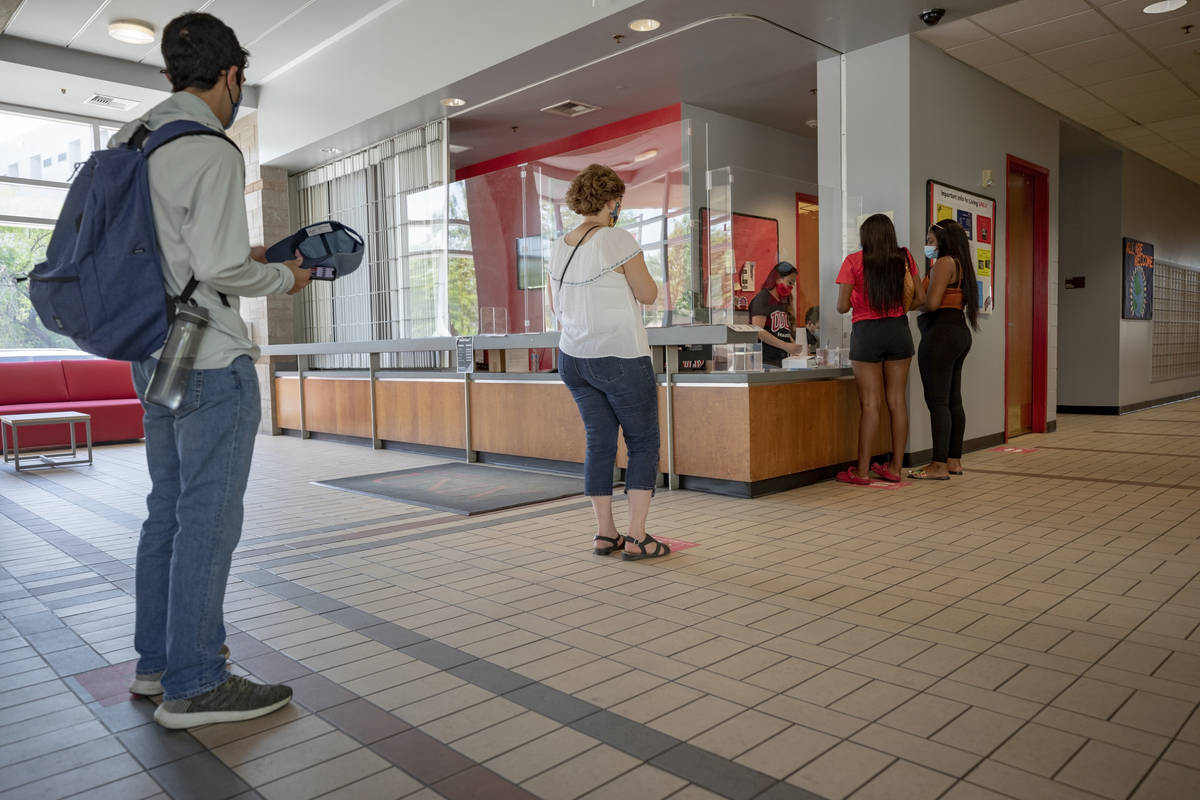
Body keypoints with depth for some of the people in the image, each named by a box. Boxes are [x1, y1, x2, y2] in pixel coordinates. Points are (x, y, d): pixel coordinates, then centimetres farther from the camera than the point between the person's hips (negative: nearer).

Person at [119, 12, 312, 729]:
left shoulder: (130, 142, 13)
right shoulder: (211, 152, -14)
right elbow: (219, 268, -20)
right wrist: (284, 277, -4)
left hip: (155, 357, 9)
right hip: (211, 360, -9)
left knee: (170, 510, 16)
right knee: (209, 517, -3)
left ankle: (158, 660, 27)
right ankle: (194, 685, 5)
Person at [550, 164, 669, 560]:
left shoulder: (560, 247, 6)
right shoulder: (618, 240, -13)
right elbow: (648, 294, -6)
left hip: (573, 358, 6)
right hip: (621, 358, -6)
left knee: (599, 443, 12)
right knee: (643, 444, 5)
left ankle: (605, 533, 16)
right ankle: (636, 537, 3)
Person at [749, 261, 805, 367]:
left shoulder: (783, 301, 19)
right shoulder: (763, 298, -5)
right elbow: (758, 331, -17)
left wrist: (794, 346, 1)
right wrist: (786, 346, -20)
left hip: (783, 360, 7)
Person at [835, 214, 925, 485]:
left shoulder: (853, 261, -5)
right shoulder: (904, 258, 5)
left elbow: (842, 306, -8)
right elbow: (920, 298, 6)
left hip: (866, 332, -3)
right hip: (899, 330, 4)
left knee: (870, 403, -3)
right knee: (897, 400, 8)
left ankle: (862, 470, 1)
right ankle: (896, 466, 14)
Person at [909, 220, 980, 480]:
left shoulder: (944, 263, -9)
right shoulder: (960, 264, 20)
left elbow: (932, 303, -19)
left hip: (941, 334, -10)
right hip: (959, 331, 10)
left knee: (937, 400, -10)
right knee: (953, 401, 11)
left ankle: (939, 465, -9)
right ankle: (954, 460, 16)